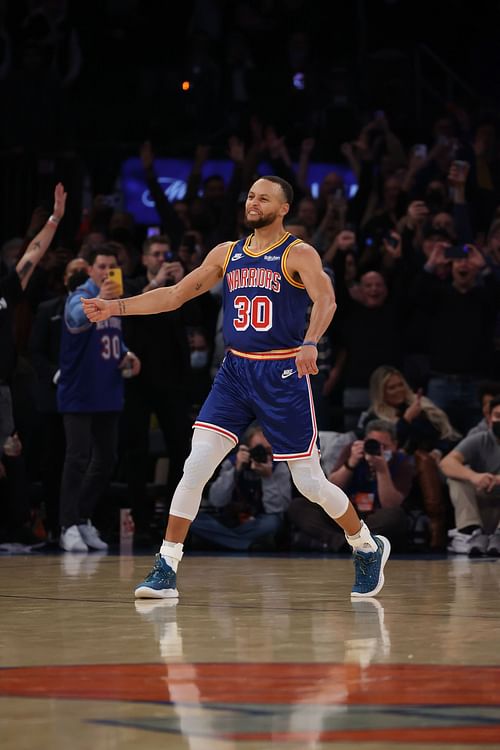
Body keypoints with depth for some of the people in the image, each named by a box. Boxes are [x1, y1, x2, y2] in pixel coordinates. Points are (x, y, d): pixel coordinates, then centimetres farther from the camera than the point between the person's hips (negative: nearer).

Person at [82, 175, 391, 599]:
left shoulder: (299, 254, -6)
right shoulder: (227, 254, 11)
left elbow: (326, 300, -23)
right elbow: (175, 296, 15)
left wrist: (310, 343, -42)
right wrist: (115, 307, 6)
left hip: (283, 374, -4)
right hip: (235, 371, 5)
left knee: (310, 482, 0)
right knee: (195, 466, -10)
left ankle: (369, 548, 24)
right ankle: (166, 570, -6)